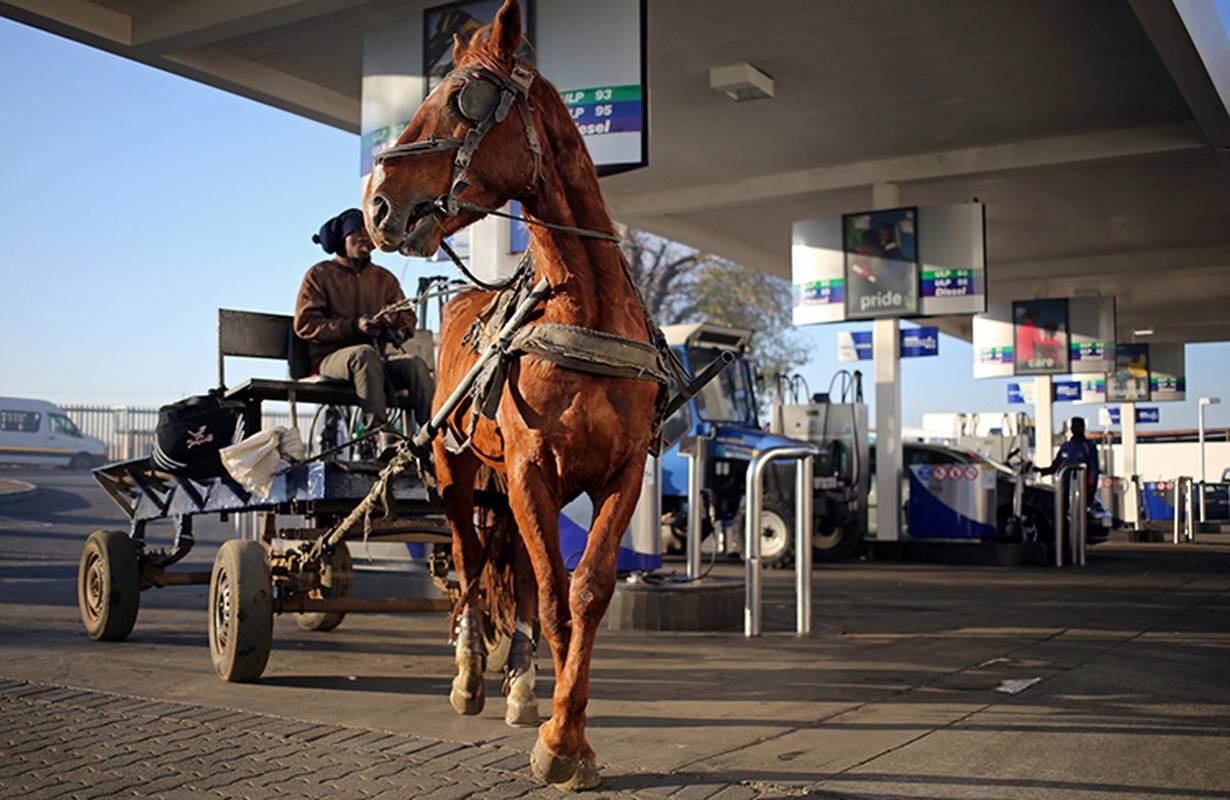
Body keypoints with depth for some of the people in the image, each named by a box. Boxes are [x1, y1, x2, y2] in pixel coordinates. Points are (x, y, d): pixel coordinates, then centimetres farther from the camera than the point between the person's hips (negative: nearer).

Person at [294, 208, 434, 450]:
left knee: (414, 364, -27)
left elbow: (409, 321, 16)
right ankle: (385, 441, -48)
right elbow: (304, 325, -3)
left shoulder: (384, 278, 21)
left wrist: (396, 321, -11)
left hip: (375, 363, 4)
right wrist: (353, 326, -16)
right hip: (330, 360, -4)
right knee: (365, 353, -37)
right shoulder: (320, 274, 8)